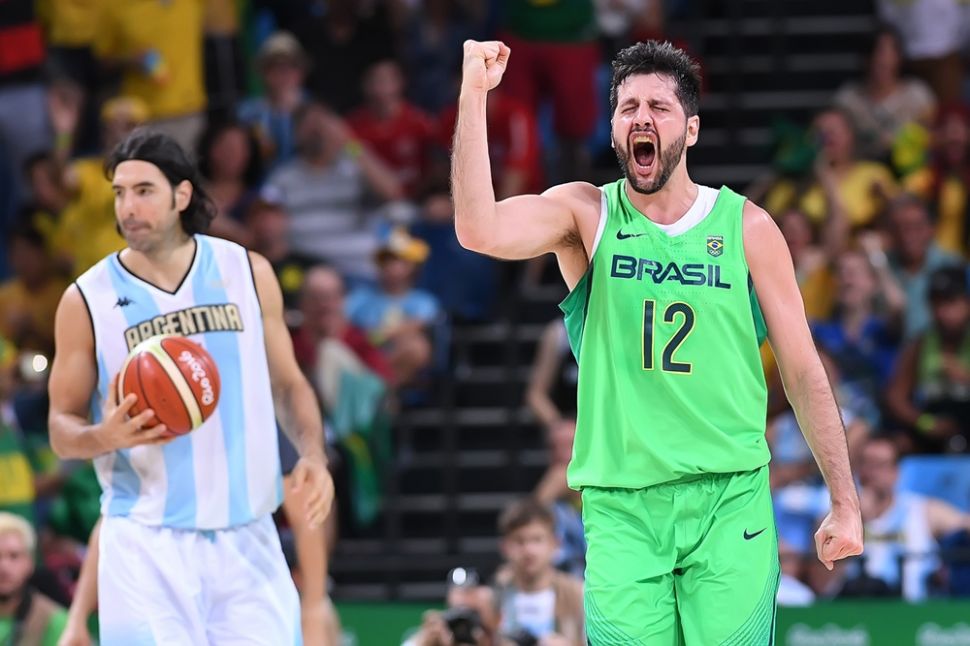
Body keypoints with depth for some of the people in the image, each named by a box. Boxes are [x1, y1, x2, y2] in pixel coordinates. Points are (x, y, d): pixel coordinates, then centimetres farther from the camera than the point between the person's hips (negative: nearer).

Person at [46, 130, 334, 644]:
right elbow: (62, 428, 4)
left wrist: (313, 456, -4)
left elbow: (288, 385, 14)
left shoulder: (247, 273, 5)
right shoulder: (87, 301, -1)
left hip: (246, 538, 2)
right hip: (146, 544, -2)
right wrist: (105, 436, -18)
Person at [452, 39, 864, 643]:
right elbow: (480, 231, -17)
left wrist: (846, 503, 5)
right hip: (620, 508, 0)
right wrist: (474, 93, -21)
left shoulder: (747, 227, 4)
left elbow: (804, 371, 8)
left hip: (729, 502, 0)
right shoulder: (585, 214, 3)